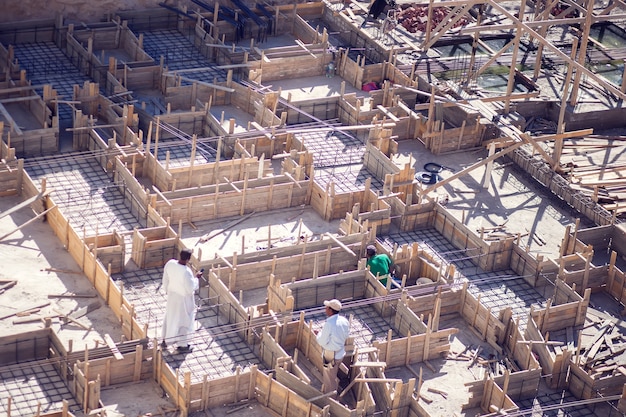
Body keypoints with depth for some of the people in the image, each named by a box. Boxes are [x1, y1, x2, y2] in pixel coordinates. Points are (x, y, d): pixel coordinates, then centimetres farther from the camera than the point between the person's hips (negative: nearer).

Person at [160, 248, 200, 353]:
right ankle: (181, 345, 31)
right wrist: (196, 278, -11)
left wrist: (167, 290, 17)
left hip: (171, 295, 6)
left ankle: (164, 340, 43)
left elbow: (165, 280, -1)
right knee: (184, 320, 15)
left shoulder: (170, 264, -16)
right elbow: (190, 288, -24)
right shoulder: (186, 272, -35)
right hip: (183, 298, -6)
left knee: (169, 316, 26)